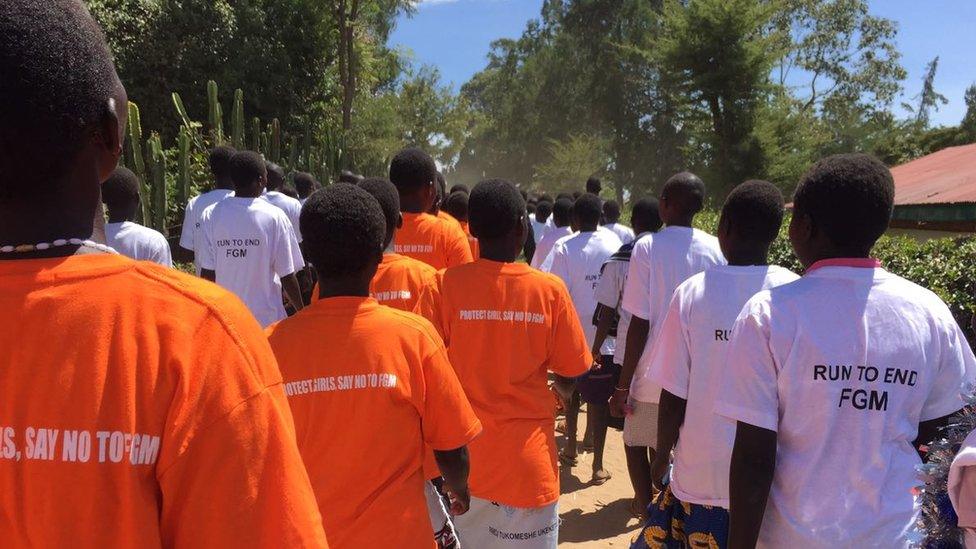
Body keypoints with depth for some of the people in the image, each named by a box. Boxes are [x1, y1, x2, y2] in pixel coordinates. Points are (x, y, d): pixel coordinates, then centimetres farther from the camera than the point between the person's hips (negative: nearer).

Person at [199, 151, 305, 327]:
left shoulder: (212, 215, -5)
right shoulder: (274, 217, -12)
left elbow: (207, 274, -3)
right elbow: (287, 275, -10)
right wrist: (302, 312, 5)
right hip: (266, 319, -3)